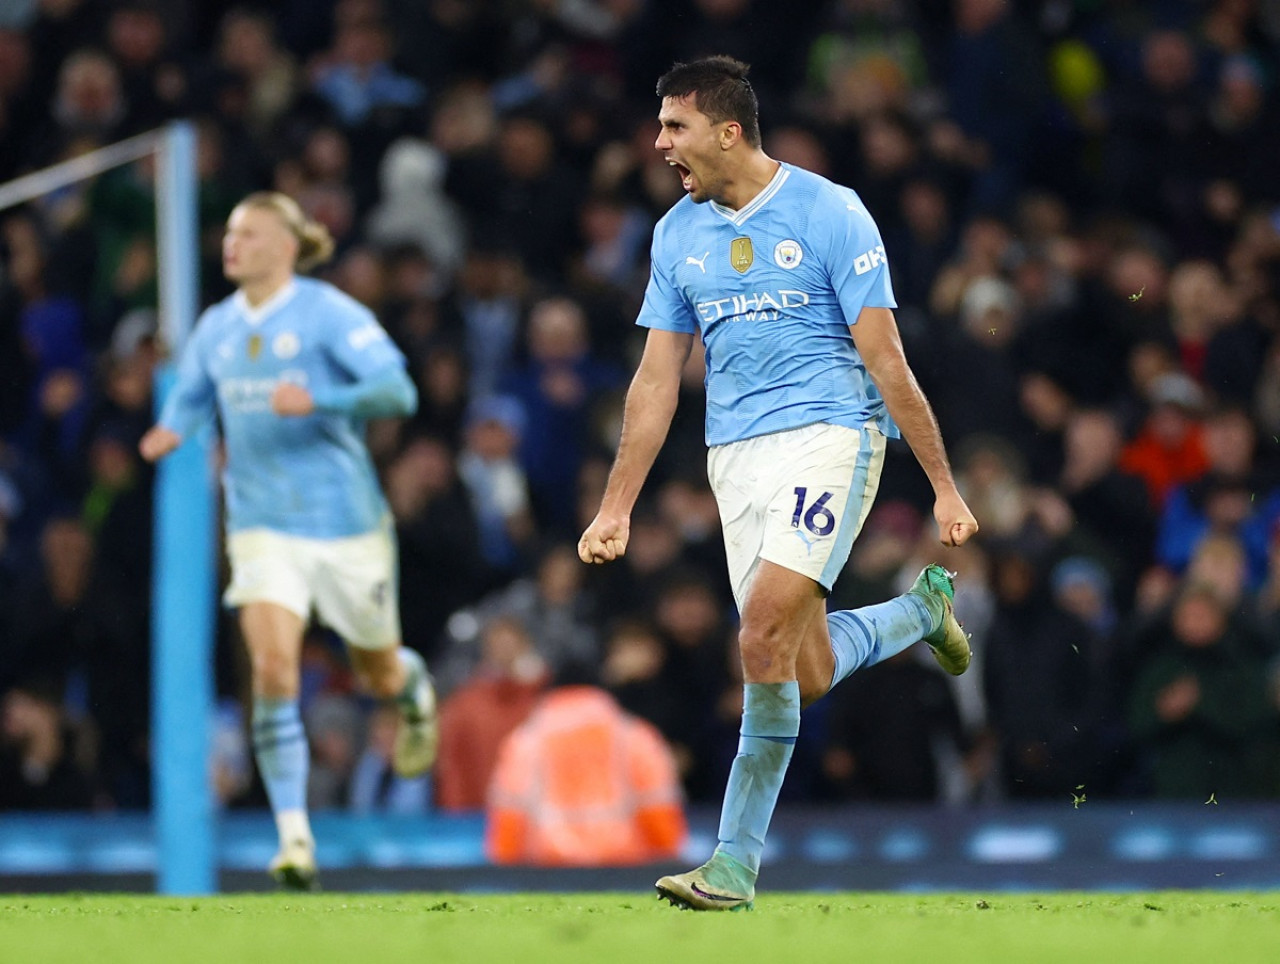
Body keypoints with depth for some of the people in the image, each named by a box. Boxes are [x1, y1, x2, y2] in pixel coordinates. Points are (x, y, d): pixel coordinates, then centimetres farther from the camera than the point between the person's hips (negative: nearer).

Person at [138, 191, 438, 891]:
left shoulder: (329, 314, -10)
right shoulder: (216, 328, 6)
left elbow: (397, 392, -18)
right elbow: (189, 398, 21)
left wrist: (318, 399, -31)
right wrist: (170, 432, -2)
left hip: (345, 521, -3)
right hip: (263, 525, 3)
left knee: (380, 675, 14)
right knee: (272, 668, -18)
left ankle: (416, 691, 54)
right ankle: (294, 836, -17)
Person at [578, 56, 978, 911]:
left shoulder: (829, 213, -7)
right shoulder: (678, 233, 10)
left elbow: (885, 359, -7)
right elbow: (657, 379, 14)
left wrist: (944, 486, -7)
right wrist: (616, 509, 11)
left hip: (829, 432, -6)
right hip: (734, 452, 6)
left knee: (766, 639, -20)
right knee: (808, 672, 3)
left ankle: (738, 858, -14)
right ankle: (921, 610, 36)